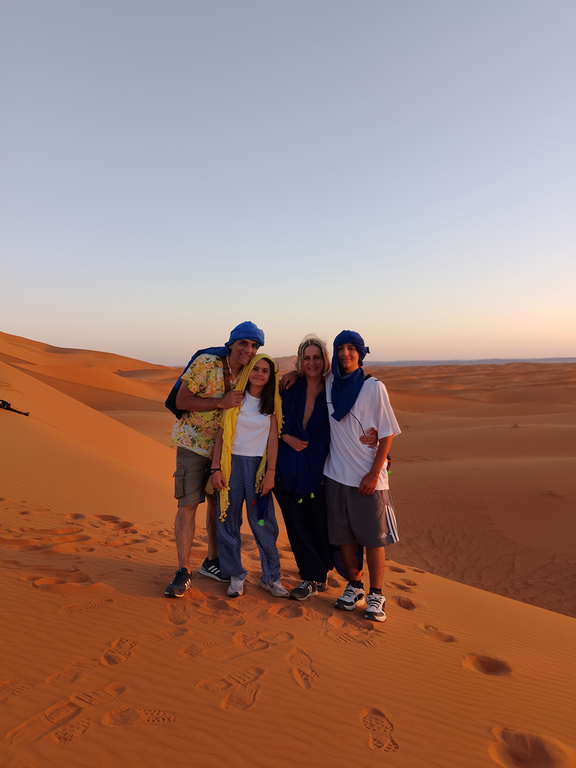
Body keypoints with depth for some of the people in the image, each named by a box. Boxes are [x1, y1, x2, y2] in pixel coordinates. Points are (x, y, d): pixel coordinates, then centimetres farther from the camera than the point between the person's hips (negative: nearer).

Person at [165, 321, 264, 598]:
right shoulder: (206, 363, -17)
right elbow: (181, 401, -17)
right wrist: (221, 402, -27)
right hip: (193, 443, -5)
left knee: (218, 503, 14)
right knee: (188, 505, -4)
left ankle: (211, 561, 30)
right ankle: (183, 571, 9)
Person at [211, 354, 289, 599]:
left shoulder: (272, 403, 4)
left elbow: (273, 439, 2)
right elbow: (221, 434, 2)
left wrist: (270, 473, -5)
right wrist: (215, 468, -3)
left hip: (258, 464, 0)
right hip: (231, 463, 1)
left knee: (263, 522, 1)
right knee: (228, 520, 5)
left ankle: (271, 576, 17)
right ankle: (235, 575, 21)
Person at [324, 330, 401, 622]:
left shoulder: (374, 387, -8)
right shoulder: (329, 383, 3)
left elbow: (387, 434, -7)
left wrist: (374, 474, -12)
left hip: (368, 477, -4)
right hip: (336, 474, 4)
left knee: (373, 537, 4)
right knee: (344, 535, 12)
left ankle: (376, 595, 19)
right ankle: (354, 586, 31)